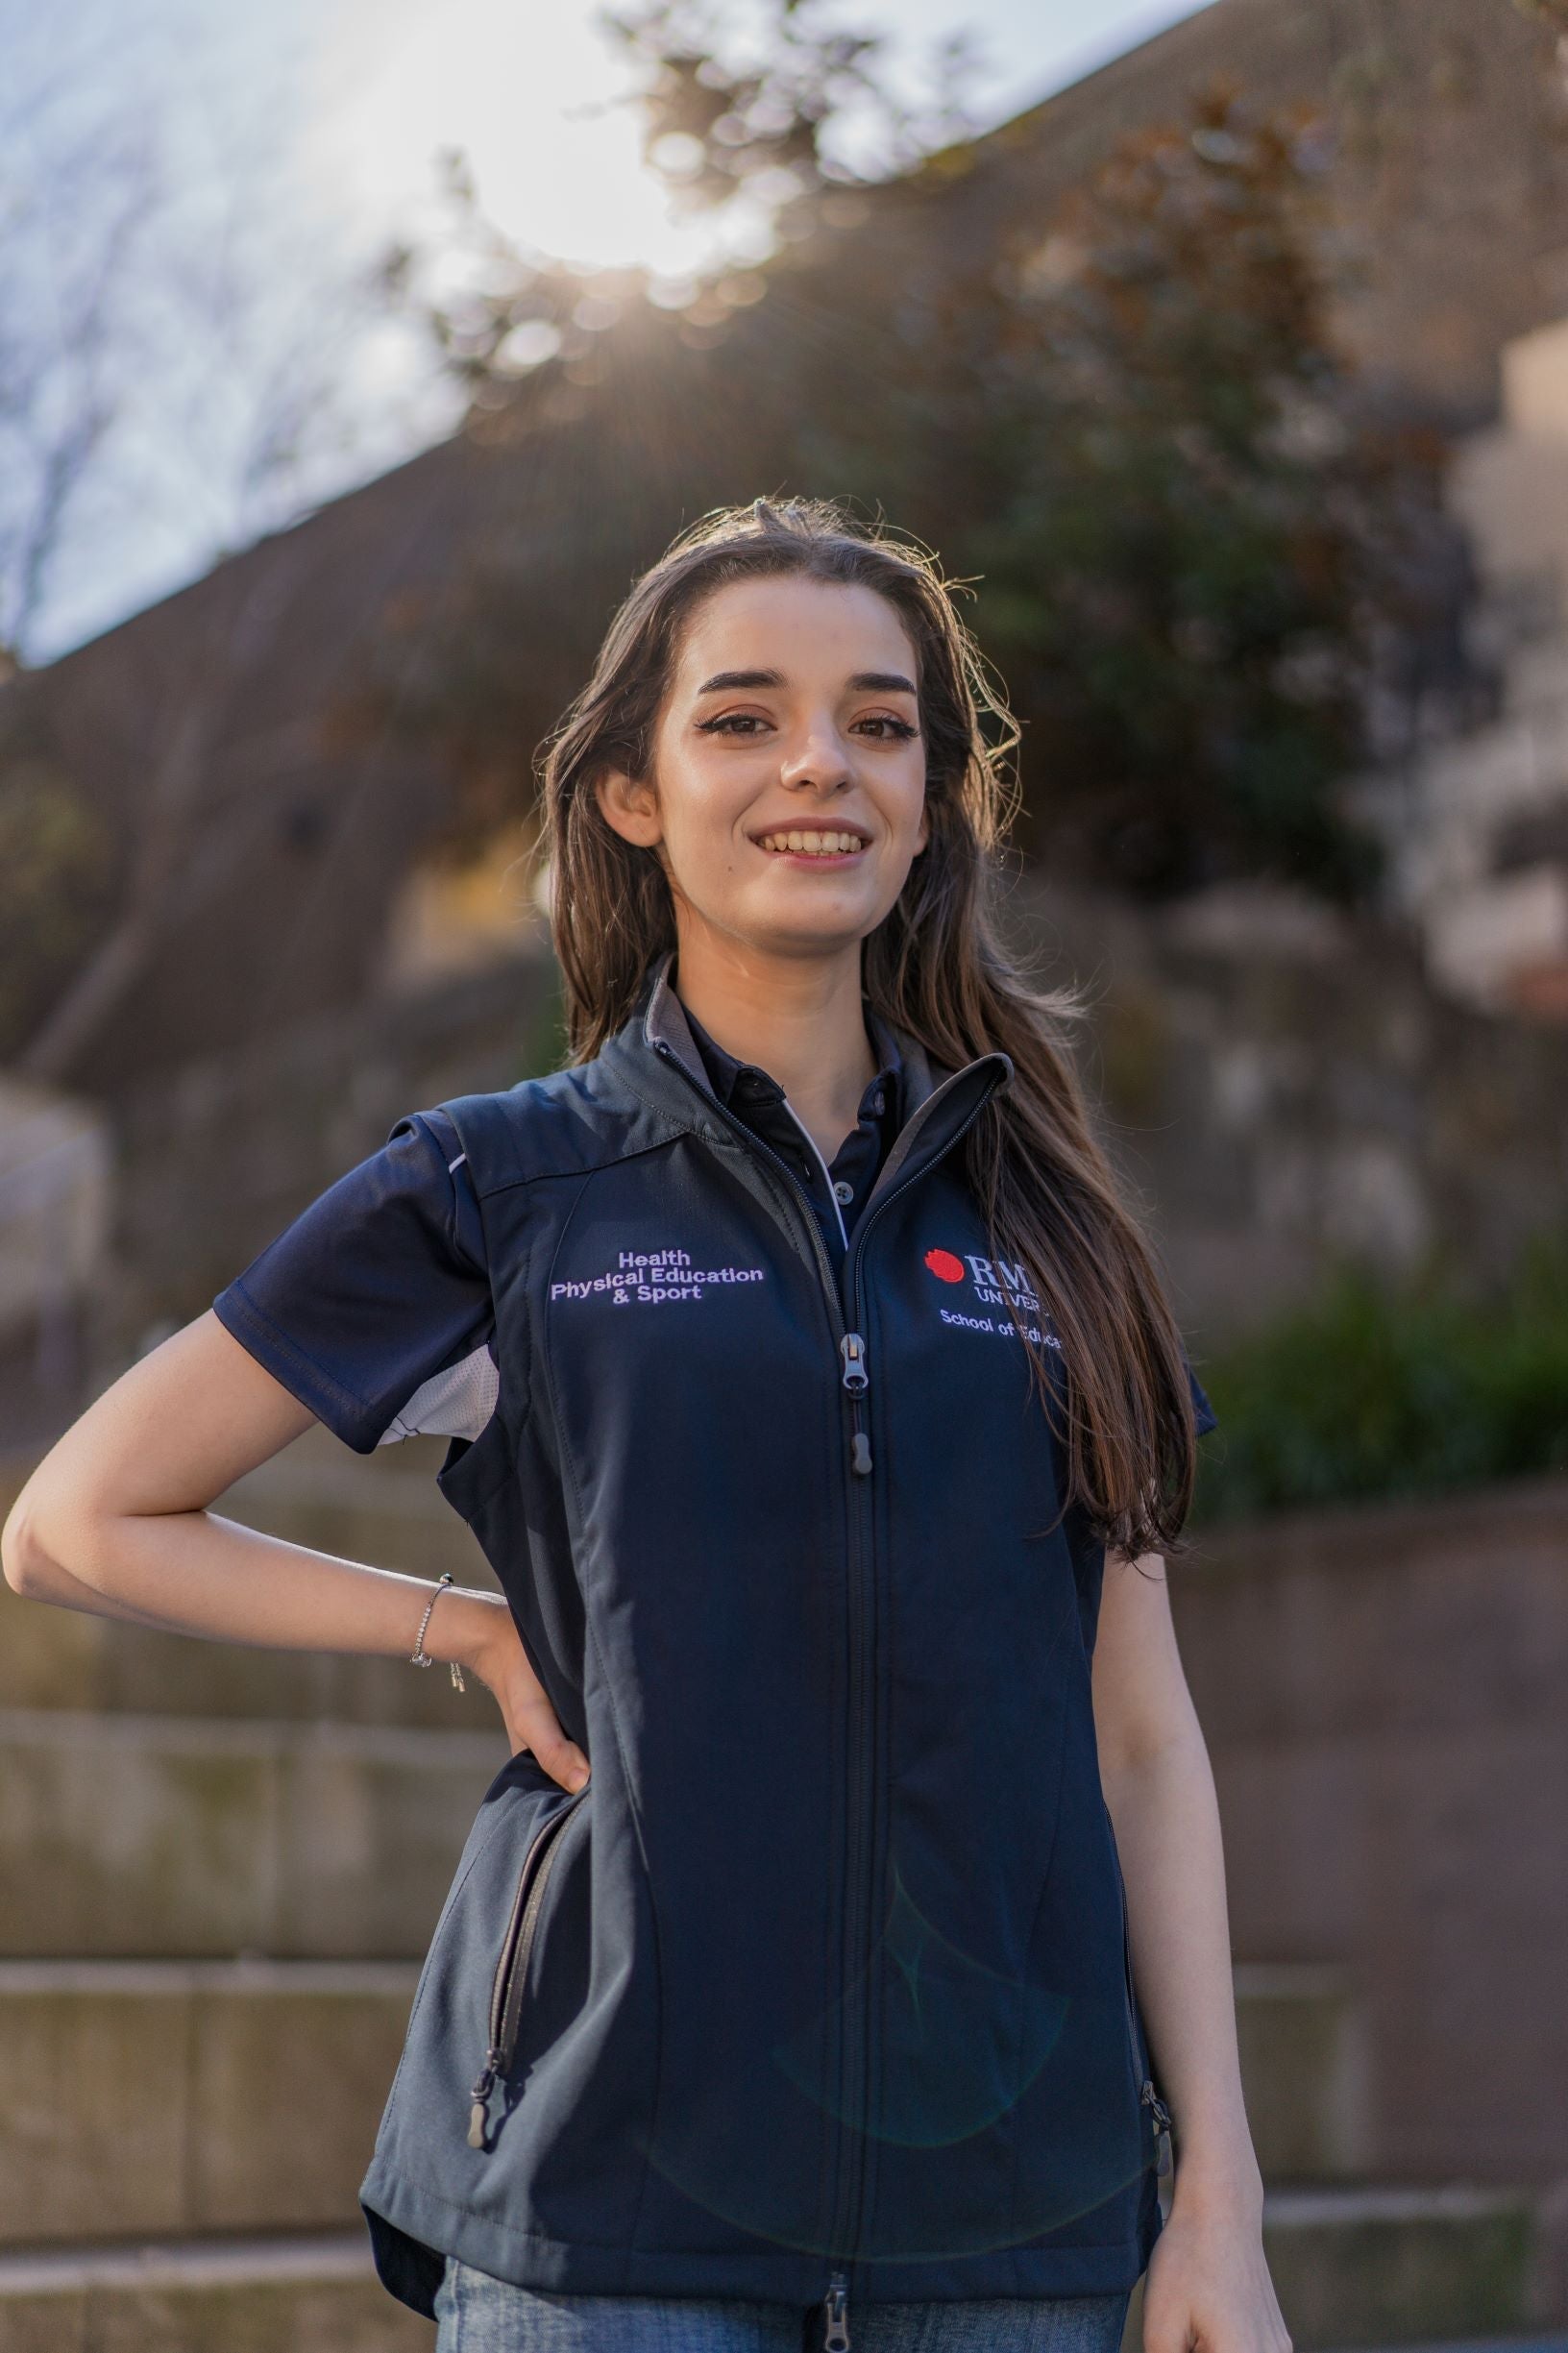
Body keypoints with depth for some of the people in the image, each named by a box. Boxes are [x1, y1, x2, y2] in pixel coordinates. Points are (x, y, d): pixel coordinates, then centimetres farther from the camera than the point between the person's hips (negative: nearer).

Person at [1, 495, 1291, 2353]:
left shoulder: (1038, 1222, 10)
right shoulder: (492, 1195, 2)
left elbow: (1142, 1737, 9)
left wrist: (1218, 2198, 4)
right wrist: (483, 1631, -1)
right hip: (612, 2204, -2)